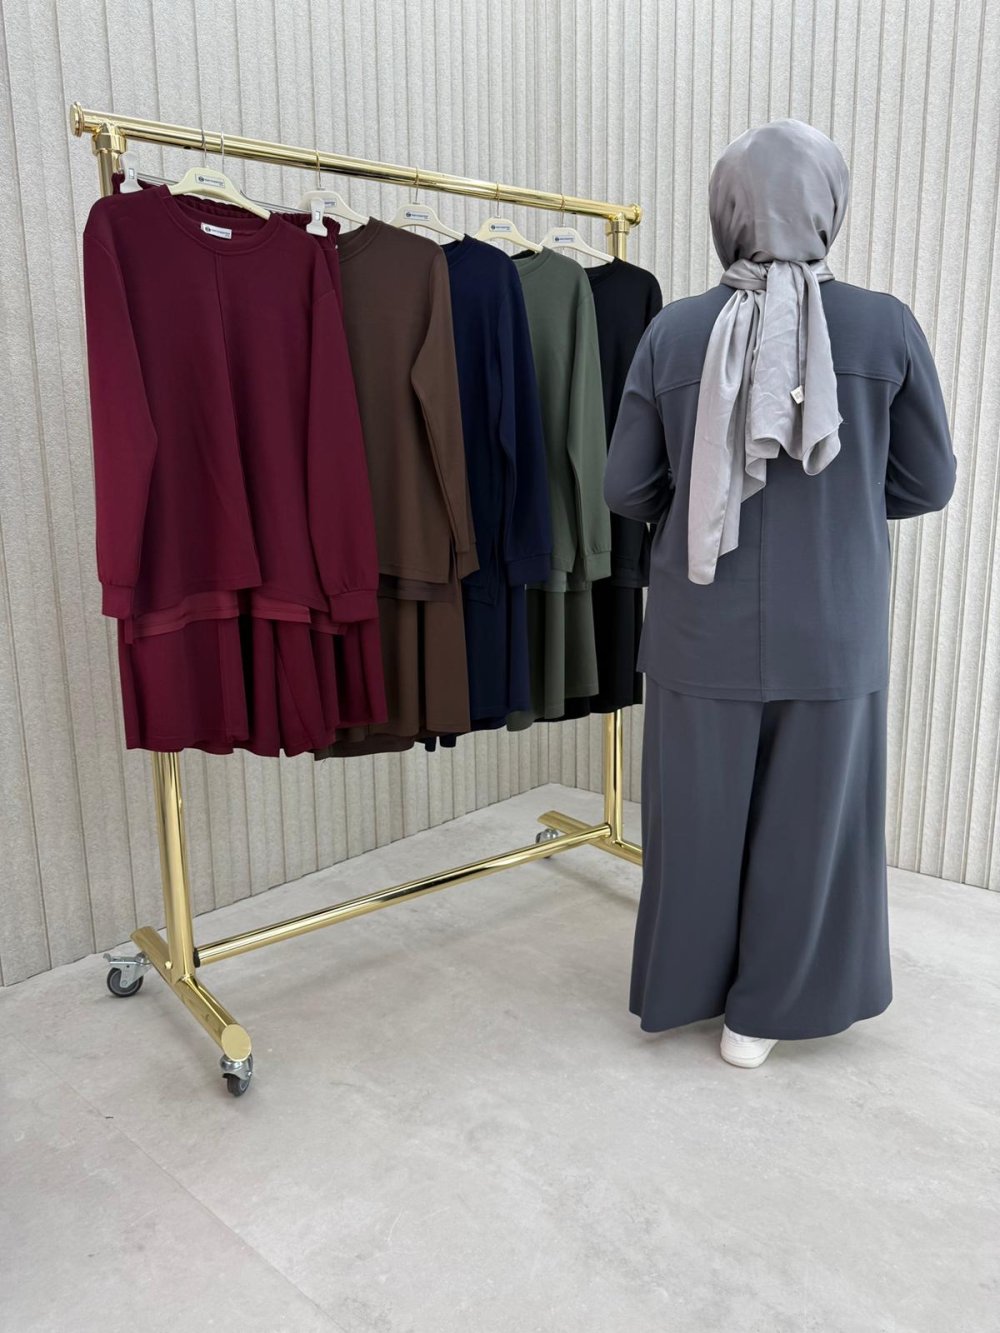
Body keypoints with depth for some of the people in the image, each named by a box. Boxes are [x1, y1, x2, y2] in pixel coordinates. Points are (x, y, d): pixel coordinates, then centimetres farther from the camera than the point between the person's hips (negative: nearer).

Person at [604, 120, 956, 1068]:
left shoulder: (673, 332, -6)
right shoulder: (886, 328, -6)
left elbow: (625, 488, -3)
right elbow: (928, 483, 2)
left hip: (703, 632, 1)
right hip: (830, 635, 0)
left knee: (698, 816, 16)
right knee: (804, 820, 16)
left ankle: (680, 989, 36)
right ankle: (761, 1012, 31)